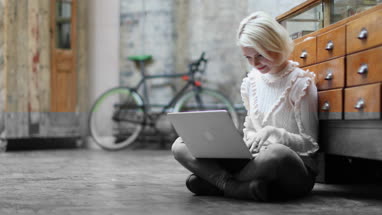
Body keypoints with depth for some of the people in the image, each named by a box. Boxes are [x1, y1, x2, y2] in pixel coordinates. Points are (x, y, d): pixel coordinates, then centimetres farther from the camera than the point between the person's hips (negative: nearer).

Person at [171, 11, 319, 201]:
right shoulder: (251, 81, 11)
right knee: (181, 145, -8)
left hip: (294, 170, -5)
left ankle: (211, 180, -21)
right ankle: (235, 187, -27)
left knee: (276, 154, -44)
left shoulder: (300, 83, -6)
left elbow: (310, 144, -6)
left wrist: (274, 132, -22)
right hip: (254, 161, 5)